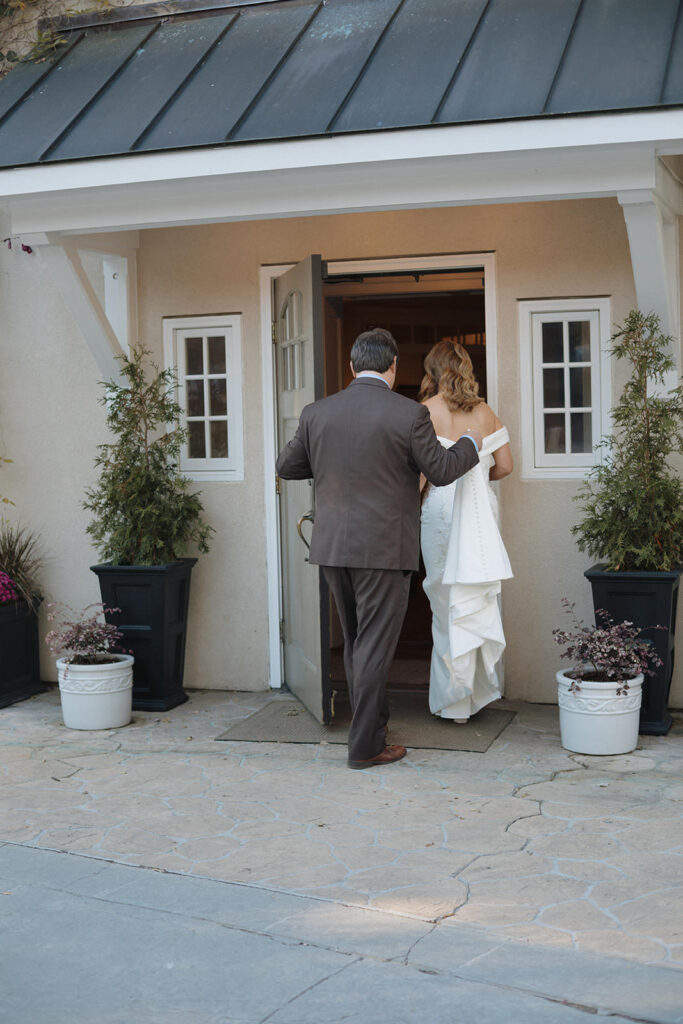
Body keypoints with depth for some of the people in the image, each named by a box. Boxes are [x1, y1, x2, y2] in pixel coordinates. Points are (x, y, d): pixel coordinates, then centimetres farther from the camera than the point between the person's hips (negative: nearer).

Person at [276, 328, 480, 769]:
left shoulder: (317, 413, 2)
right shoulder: (409, 414, -11)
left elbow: (287, 466, 12)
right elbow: (441, 470, -3)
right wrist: (470, 444, 16)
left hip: (333, 546, 5)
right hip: (383, 548, -5)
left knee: (356, 642, 19)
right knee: (374, 646, 2)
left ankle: (373, 721, 33)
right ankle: (365, 745, 6)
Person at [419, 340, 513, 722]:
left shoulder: (426, 411, -5)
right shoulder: (485, 412, 6)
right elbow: (505, 466, 6)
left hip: (442, 508, -3)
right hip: (483, 509, 3)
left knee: (449, 603, 4)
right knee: (484, 599, 12)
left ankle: (456, 700, 9)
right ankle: (484, 687, 19)